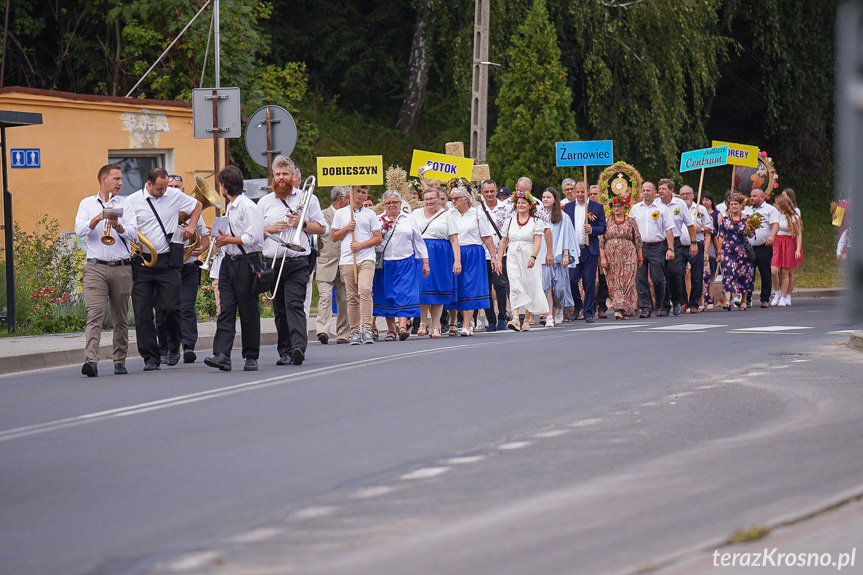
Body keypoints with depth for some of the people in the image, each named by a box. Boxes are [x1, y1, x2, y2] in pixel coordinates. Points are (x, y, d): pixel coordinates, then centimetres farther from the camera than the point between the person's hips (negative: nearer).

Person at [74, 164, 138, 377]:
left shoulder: (125, 204, 11)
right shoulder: (87, 204, 10)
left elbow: (133, 233, -1)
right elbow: (80, 230, -4)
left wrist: (118, 226, -20)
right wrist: (99, 218, -17)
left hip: (122, 268, 2)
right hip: (96, 267, -2)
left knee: (121, 318, 7)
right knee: (95, 315, -14)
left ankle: (120, 361, 17)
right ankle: (91, 361, -23)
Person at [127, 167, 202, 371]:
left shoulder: (175, 196, 7)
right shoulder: (133, 201, 1)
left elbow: (197, 205, 24)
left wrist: (191, 226, 11)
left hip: (167, 260, 0)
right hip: (142, 261, 0)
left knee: (171, 307, -8)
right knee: (142, 312, -3)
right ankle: (150, 357, 2)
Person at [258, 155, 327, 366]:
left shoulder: (307, 198, 9)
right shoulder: (264, 202, 15)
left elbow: (322, 228, 8)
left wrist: (302, 224, -7)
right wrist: (270, 229, -5)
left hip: (297, 262, -3)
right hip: (272, 262, 3)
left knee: (295, 304, -17)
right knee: (279, 309, 5)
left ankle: (298, 347, -29)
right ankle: (284, 352, 8)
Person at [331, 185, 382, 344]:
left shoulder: (370, 214, 11)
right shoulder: (340, 213, 14)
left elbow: (377, 238, 7)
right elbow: (334, 237, 15)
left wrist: (361, 245, -8)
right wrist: (346, 228, -3)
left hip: (366, 258, -2)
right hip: (347, 259, 2)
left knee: (365, 290, -20)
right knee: (352, 297, 1)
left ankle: (367, 329, -21)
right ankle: (355, 331, 6)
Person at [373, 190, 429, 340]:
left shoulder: (409, 220, 11)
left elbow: (418, 242, 13)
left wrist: (425, 262, 10)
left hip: (405, 264, -1)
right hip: (384, 264, 1)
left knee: (405, 294, -12)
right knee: (386, 295, 3)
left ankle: (402, 326, -20)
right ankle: (391, 330, 10)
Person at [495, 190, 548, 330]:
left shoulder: (536, 222, 2)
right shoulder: (510, 221, 12)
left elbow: (537, 241, -9)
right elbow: (504, 241, 14)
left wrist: (533, 257, -24)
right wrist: (499, 260, 8)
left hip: (528, 259, -2)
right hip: (513, 258, 2)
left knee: (530, 288, 3)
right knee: (515, 287, -12)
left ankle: (526, 320, 12)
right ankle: (515, 319, -22)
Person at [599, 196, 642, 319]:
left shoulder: (631, 221, 6)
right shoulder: (607, 222, 9)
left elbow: (638, 241, 8)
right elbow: (601, 241, 7)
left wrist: (640, 258, 6)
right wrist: (602, 258, -2)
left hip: (628, 257, -1)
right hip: (611, 257, 1)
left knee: (627, 282, -8)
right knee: (614, 283, -3)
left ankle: (620, 309, -5)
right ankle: (619, 310, -1)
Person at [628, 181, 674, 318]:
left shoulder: (661, 208, 6)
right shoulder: (635, 209, 12)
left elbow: (668, 230, 3)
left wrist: (670, 249, -5)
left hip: (657, 247, -2)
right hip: (639, 248, 2)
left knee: (658, 279, -3)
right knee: (640, 279, -4)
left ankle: (659, 306, 15)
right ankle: (645, 308, 0)